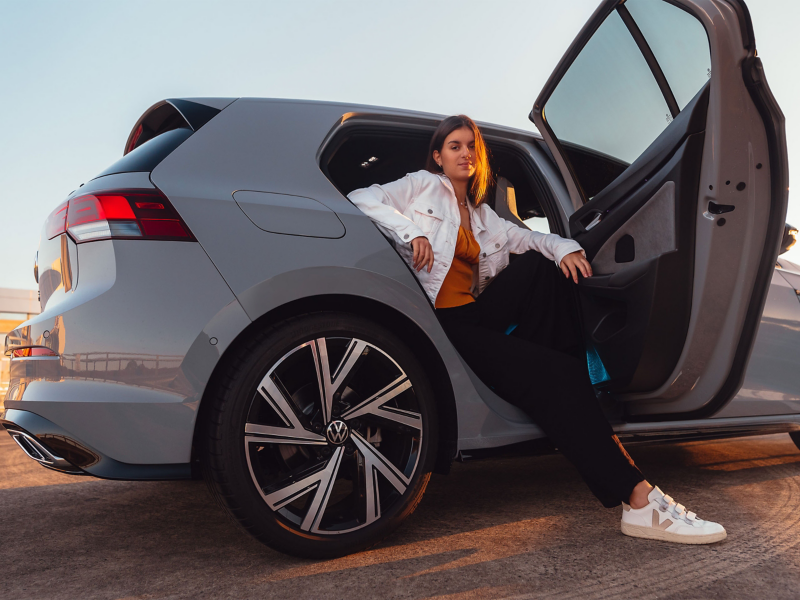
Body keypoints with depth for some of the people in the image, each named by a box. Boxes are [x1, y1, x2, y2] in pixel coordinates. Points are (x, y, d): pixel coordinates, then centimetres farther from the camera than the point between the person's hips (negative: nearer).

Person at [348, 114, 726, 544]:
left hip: (476, 313, 7)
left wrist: (563, 247, -6)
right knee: (550, 375, -24)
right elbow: (362, 199, -1)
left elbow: (523, 237, 16)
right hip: (442, 321, -7)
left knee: (541, 267, -15)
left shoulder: (482, 214, 28)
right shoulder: (424, 187, 11)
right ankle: (639, 499, -29)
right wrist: (411, 232, -15)